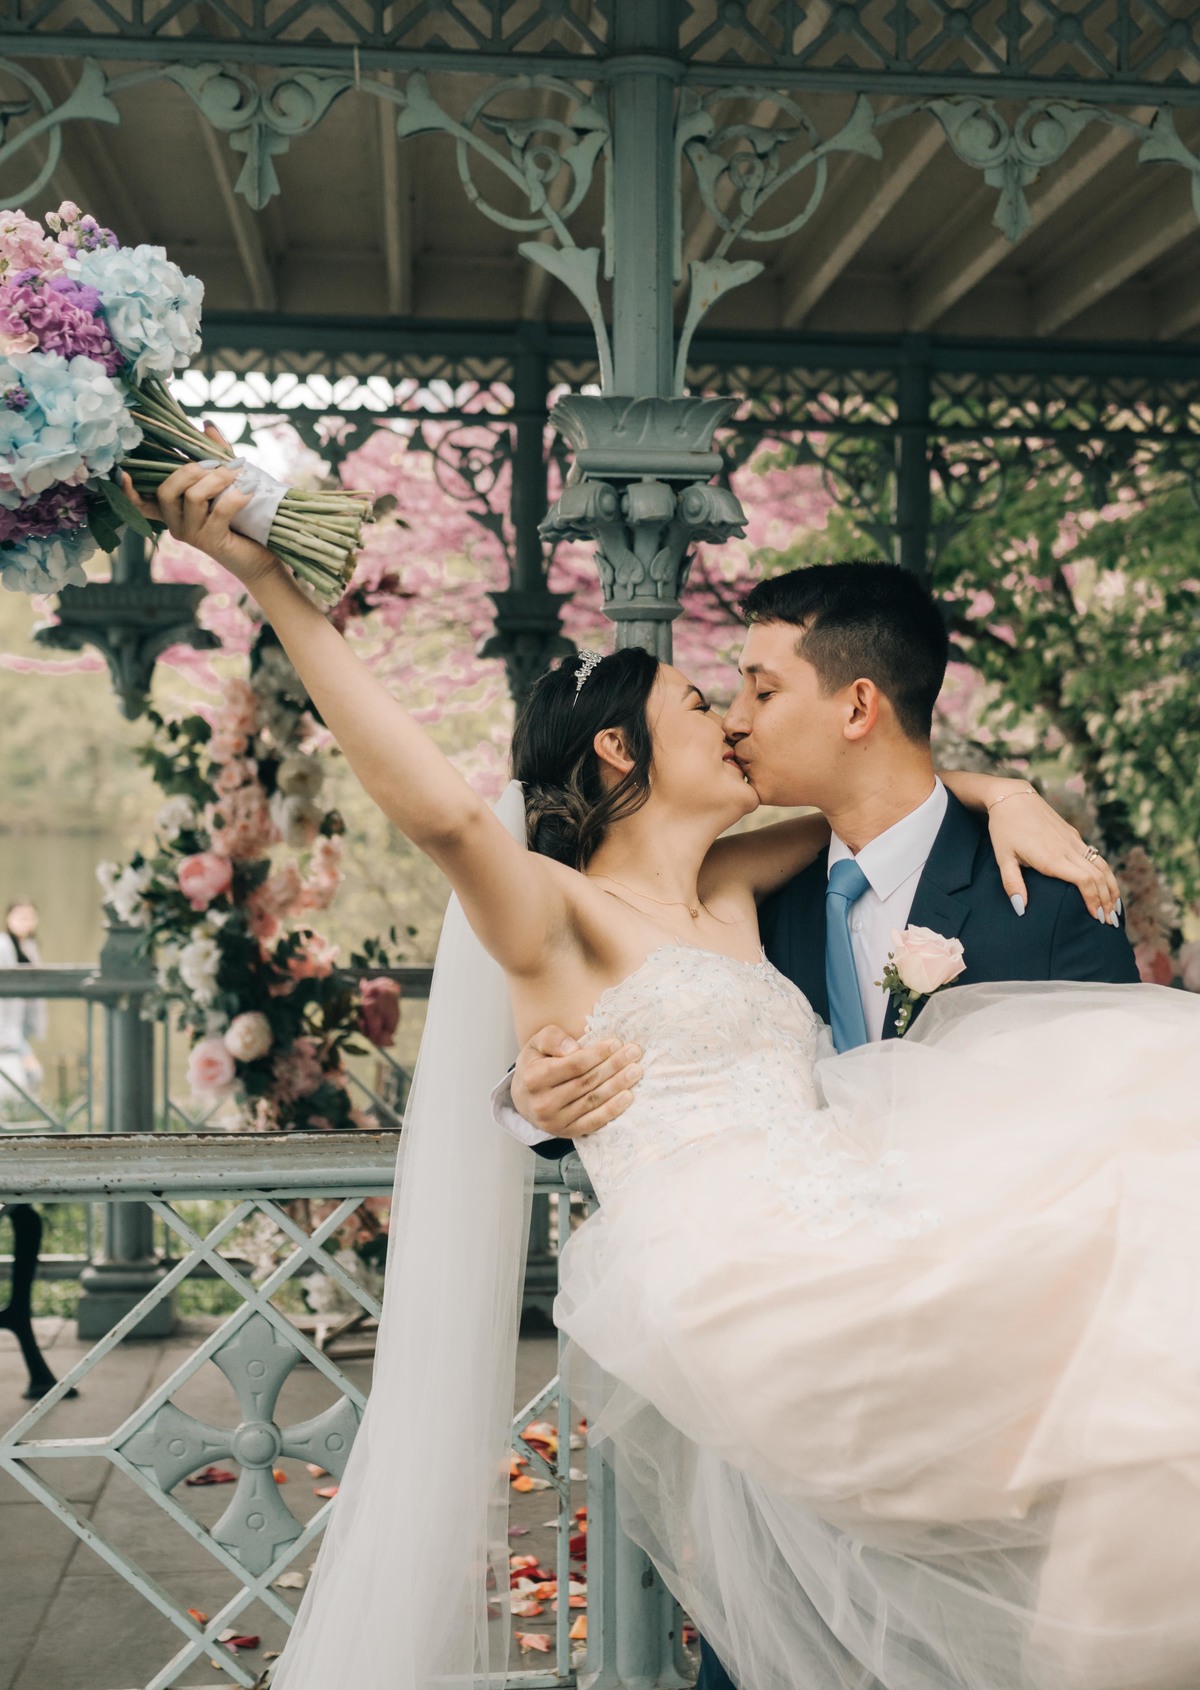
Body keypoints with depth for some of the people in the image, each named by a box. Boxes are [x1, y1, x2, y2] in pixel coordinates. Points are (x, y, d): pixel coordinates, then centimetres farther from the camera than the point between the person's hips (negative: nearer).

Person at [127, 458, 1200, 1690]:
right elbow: (439, 811, -19)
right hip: (731, 1285, -8)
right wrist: (271, 584, -25)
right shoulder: (556, 911, 2)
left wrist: (1004, 796, 17)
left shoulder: (727, 889, 25)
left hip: (836, 1270, 8)